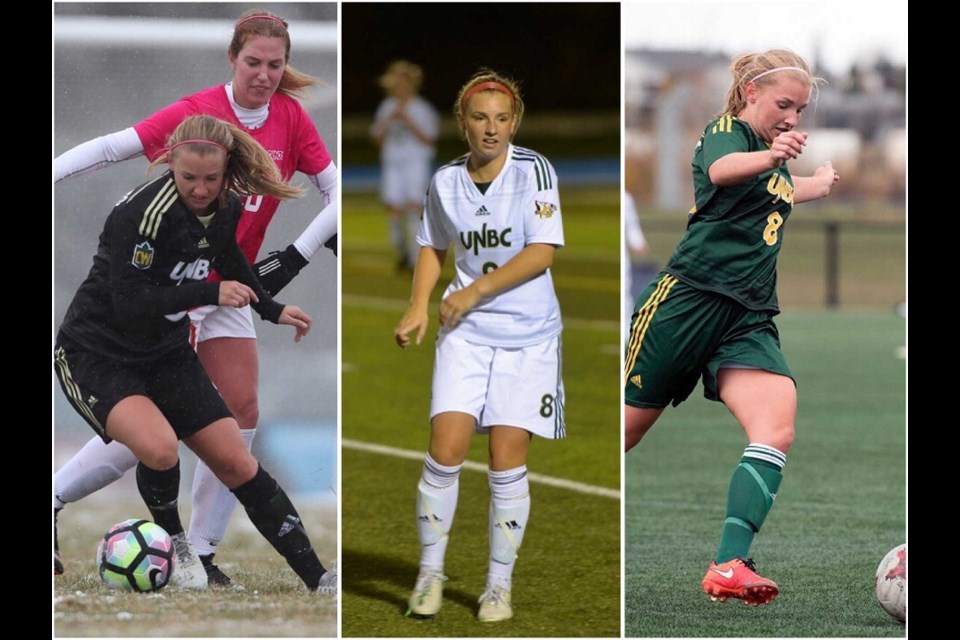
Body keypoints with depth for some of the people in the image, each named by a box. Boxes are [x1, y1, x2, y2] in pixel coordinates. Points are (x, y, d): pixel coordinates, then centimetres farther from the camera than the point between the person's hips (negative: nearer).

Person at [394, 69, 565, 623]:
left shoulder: (534, 170, -8)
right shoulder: (446, 181, 3)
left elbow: (543, 251, -14)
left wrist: (476, 290, -19)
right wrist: (419, 307, 4)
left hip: (528, 333, -2)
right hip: (466, 331, 2)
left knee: (508, 461, -3)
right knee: (446, 449, -9)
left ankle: (501, 584, 10)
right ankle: (431, 572, 6)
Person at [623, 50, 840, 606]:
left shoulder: (774, 158, 19)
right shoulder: (725, 131, -5)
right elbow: (722, 171, -32)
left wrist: (818, 184, 56)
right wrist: (769, 157, -53)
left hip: (749, 319, 6)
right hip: (689, 298, -6)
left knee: (777, 427, -21)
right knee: (627, 429, 3)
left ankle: (730, 567, -30)